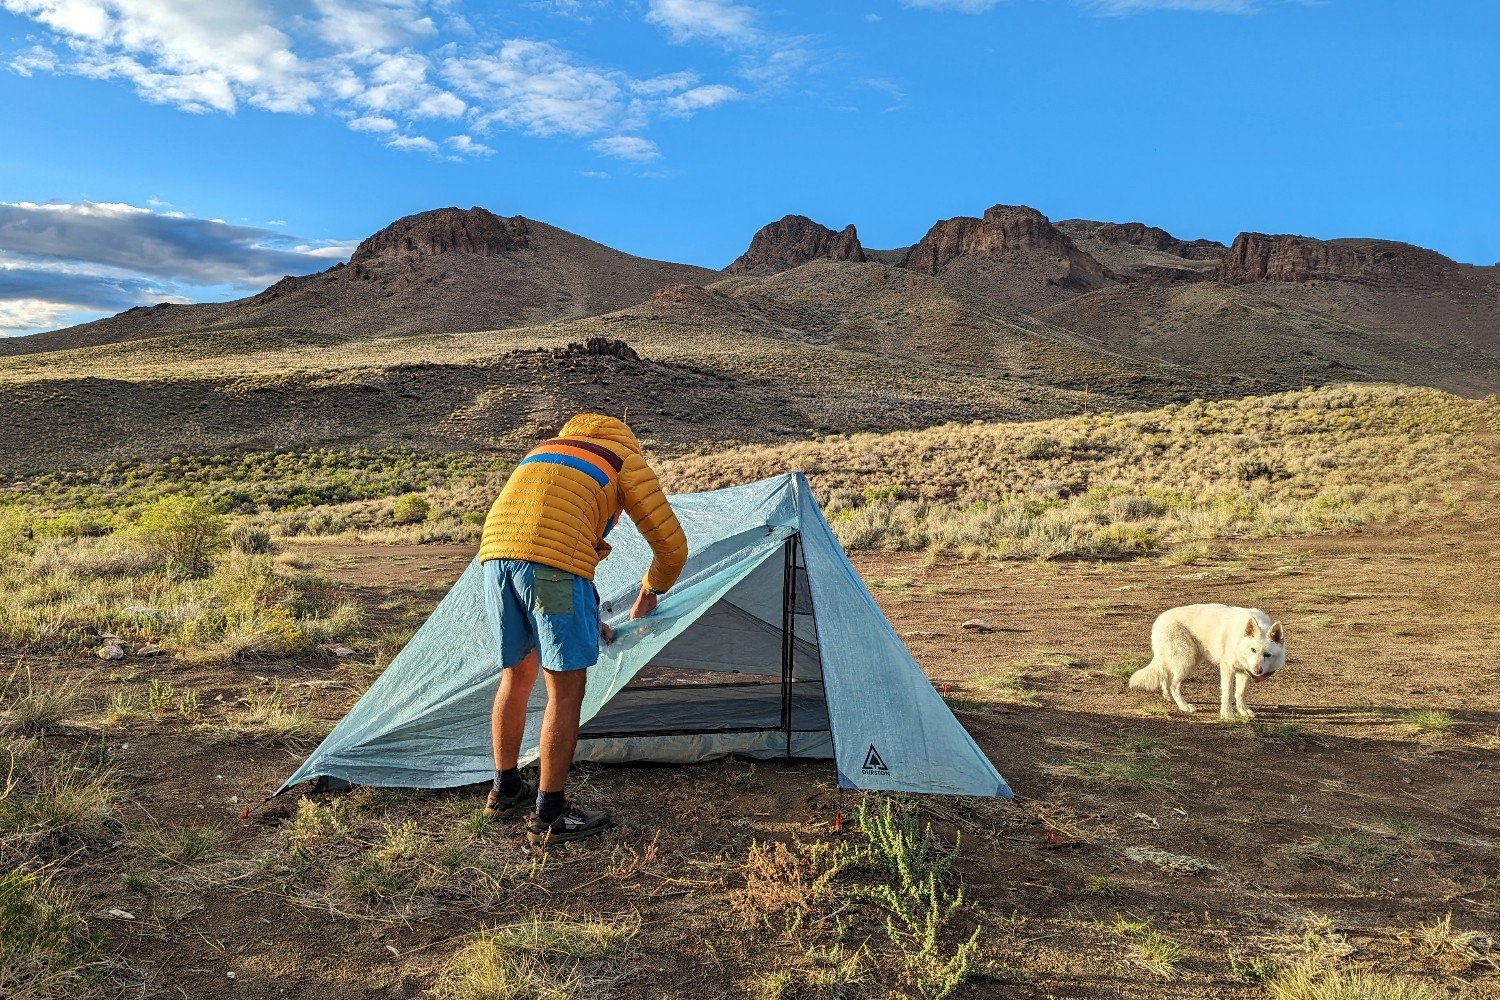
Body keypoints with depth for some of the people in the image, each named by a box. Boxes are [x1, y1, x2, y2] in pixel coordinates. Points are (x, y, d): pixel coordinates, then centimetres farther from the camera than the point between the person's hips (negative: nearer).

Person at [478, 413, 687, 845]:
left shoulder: (541, 449, 37)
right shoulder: (629, 461, 19)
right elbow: (671, 545, 15)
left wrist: (587, 620, 41)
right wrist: (650, 592, 37)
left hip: (496, 550, 7)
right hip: (555, 562, -7)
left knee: (516, 675, 23)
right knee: (566, 690, 5)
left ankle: (505, 790, 36)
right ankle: (549, 816, 12)